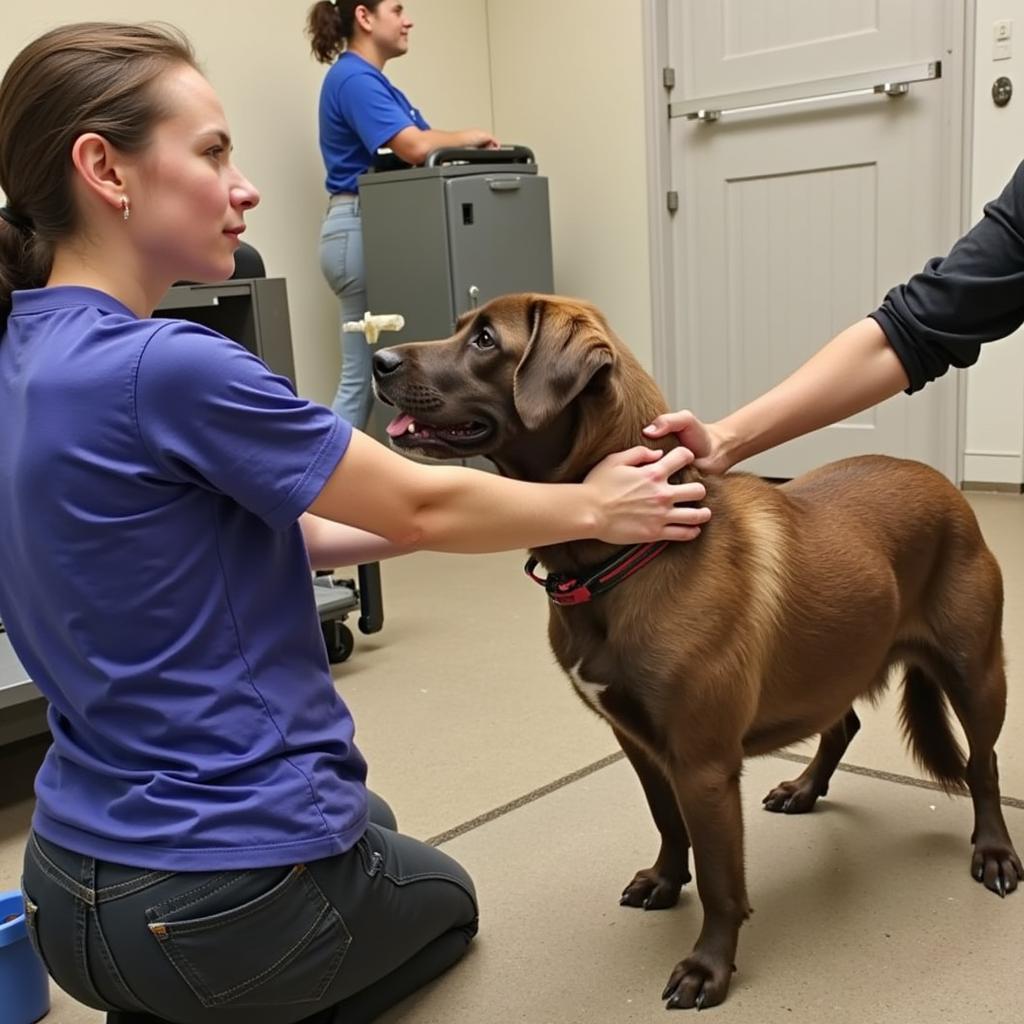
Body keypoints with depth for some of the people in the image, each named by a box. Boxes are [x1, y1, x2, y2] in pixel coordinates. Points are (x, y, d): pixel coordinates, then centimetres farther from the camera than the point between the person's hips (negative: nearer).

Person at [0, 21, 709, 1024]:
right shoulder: (166, 369, -26)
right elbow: (420, 507, -15)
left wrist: (463, 516, 7)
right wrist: (593, 508, 2)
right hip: (221, 902, -7)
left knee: (364, 818, 37)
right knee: (440, 897, 28)